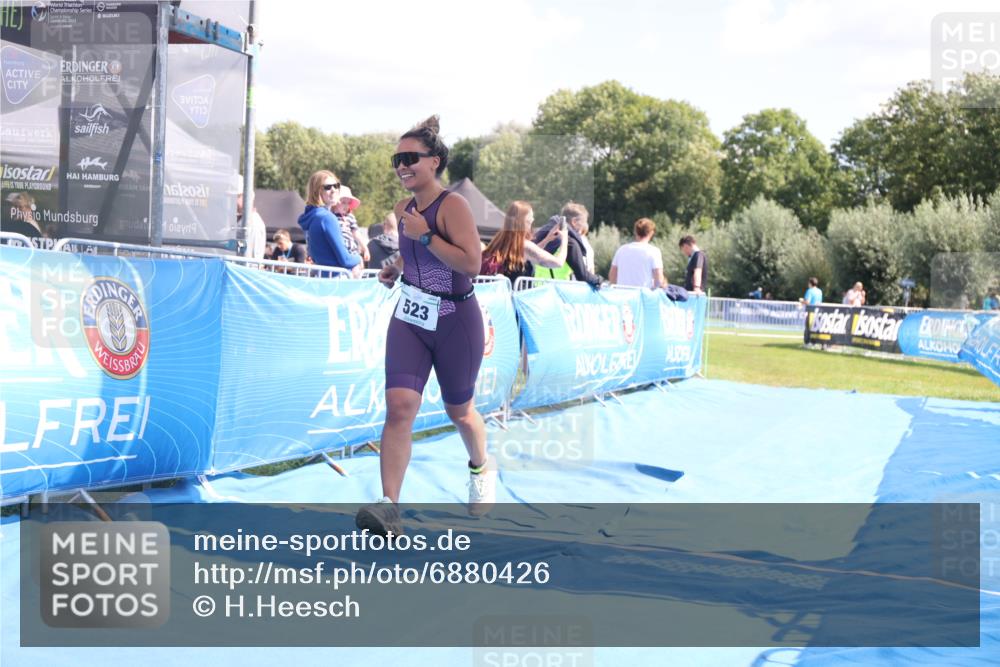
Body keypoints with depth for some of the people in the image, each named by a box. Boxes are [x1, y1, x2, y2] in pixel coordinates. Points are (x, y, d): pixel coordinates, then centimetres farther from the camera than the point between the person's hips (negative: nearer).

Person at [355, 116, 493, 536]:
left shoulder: (452, 205, -16)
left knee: (458, 411, 13)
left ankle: (481, 468, 46)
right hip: (409, 319, 5)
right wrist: (397, 269, 7)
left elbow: (471, 263, -27)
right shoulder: (405, 209, 5)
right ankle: (388, 508, -18)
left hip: (455, 323, -5)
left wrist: (424, 236, -27)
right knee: (399, 407, -13)